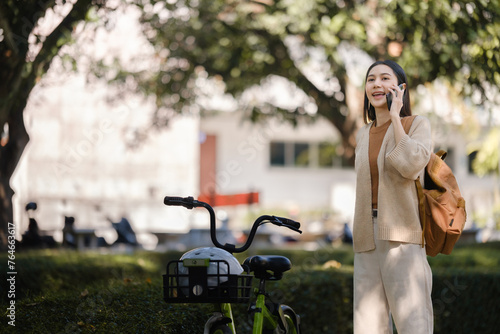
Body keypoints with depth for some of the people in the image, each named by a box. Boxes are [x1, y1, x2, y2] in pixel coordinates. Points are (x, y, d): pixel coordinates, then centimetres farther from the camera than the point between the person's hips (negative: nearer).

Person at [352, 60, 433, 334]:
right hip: (368, 238, 5)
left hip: (402, 235, -5)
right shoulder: (362, 135, 19)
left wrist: (395, 117, -8)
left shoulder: (417, 125, 4)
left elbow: (411, 165, -16)